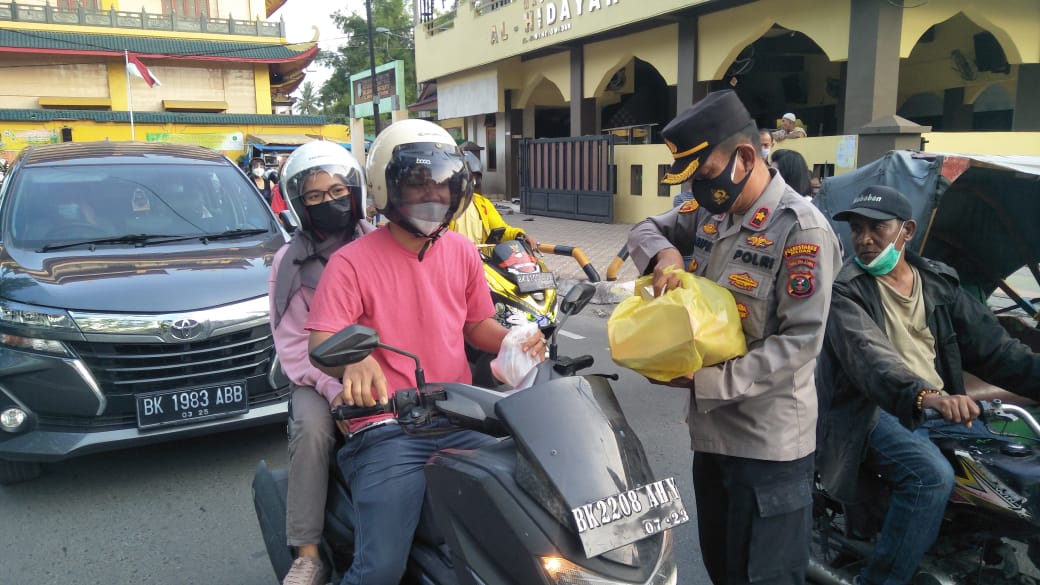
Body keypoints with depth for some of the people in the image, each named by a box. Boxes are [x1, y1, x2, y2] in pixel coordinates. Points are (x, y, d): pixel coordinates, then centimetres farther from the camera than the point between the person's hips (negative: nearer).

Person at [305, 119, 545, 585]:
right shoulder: (353, 262, -5)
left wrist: (514, 341, -2)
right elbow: (320, 344, -12)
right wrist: (354, 360, -35)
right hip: (385, 430, -5)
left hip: (460, 423, 5)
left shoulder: (462, 252, 10)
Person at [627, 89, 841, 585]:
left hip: (769, 442, -8)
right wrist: (664, 253, -8)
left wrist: (711, 379, -25)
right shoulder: (710, 212, 5)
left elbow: (800, 342, -21)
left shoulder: (801, 228, -18)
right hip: (711, 427, 8)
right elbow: (645, 229, 15)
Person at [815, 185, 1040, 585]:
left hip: (945, 406, 6)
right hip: (873, 412, -6)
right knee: (933, 476, -29)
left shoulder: (939, 282, 12)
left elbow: (991, 346, 9)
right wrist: (924, 395, -42)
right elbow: (868, 357, -25)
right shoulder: (845, 291, -7)